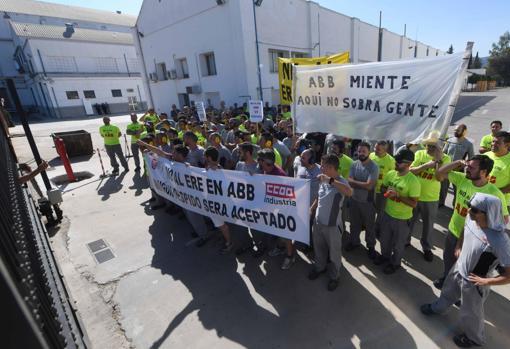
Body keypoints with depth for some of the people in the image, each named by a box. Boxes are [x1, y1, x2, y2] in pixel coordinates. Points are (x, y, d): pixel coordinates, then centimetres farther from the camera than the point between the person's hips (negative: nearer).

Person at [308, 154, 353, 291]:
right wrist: (311, 209, 11)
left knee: (334, 252, 14)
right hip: (318, 222, 6)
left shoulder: (341, 181, -20)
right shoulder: (322, 180, -1)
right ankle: (319, 267, 49)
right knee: (318, 248, 24)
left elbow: (349, 192, -43)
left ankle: (334, 276, 36)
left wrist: (330, 180, -44)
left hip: (332, 225, -6)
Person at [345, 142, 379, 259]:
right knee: (354, 223, 20)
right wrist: (362, 184, -25)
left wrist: (354, 182, -15)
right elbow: (349, 181, -9)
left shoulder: (374, 167, -17)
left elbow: (369, 185, -24)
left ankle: (371, 246, 33)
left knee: (369, 225, 14)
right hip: (354, 199, 4)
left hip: (368, 202, -4)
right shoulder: (354, 164, -3)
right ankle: (354, 241, 41)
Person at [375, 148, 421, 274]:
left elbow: (414, 203, -22)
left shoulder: (413, 181, -24)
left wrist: (397, 195, -30)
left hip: (402, 218, -5)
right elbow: (382, 188, 8)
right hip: (387, 213, 5)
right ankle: (385, 256, 49)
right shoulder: (390, 174, -6)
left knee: (398, 244, 17)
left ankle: (395, 263, 40)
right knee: (384, 239, 24)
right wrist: (387, 191, -14)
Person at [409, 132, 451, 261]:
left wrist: (439, 160, -25)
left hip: (431, 198, 0)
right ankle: (405, 240, 38)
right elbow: (411, 170, -12)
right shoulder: (419, 154, -5)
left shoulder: (445, 158, -8)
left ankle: (426, 247, 35)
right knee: (409, 221, 17)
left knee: (428, 224, 15)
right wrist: (426, 165, -24)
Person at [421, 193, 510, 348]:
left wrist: (485, 281, -21)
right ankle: (438, 308, 64)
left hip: (473, 282, -6)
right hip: (458, 268, 6)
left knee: (470, 313, 22)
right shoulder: (470, 218, -18)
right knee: (448, 292, 33)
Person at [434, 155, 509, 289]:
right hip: (453, 231, 4)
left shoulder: (495, 194, -26)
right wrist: (458, 162, -20)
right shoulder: (462, 179, -14)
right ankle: (445, 279, 54)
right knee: (448, 260, 27)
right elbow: (439, 174, -9)